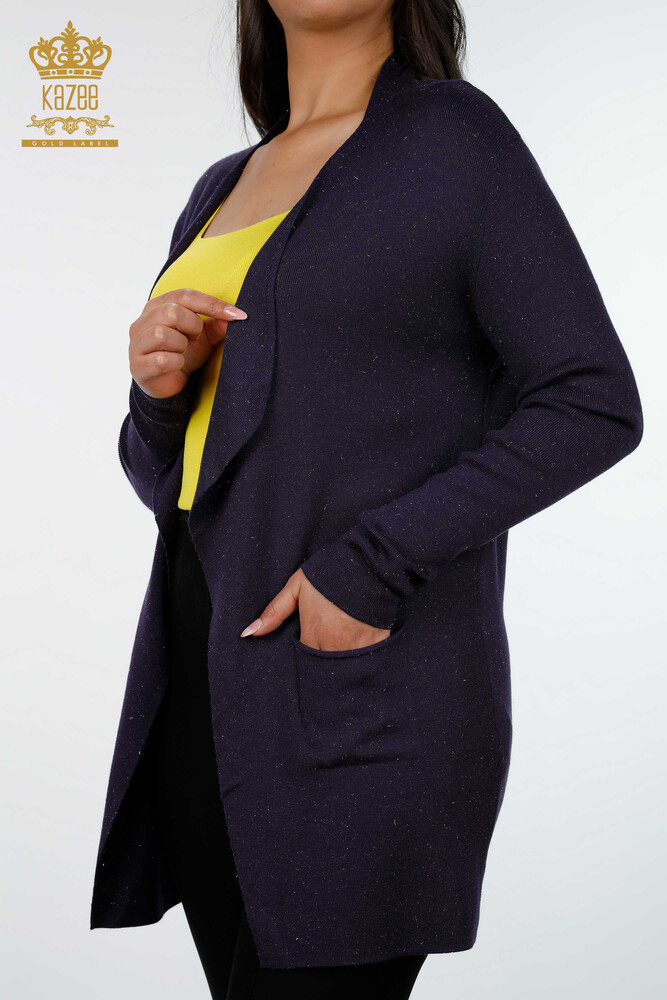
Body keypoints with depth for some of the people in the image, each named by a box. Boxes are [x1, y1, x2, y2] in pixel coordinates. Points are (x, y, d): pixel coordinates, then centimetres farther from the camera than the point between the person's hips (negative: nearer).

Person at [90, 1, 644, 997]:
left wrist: (375, 566, -17)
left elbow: (595, 406, -8)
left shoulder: (456, 136, -2)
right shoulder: (221, 189, 17)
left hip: (361, 715, -6)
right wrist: (161, 395, -4)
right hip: (206, 697, 7)